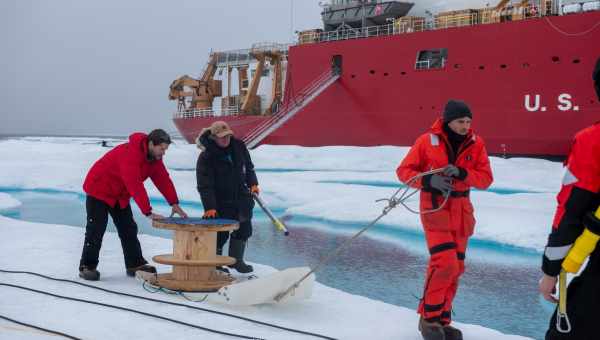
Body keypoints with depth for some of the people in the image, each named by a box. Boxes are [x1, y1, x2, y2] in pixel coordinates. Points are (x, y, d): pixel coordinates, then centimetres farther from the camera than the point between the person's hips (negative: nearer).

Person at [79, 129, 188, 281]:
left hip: (120, 194, 8)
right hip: (99, 189, -8)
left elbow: (163, 179, -2)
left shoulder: (155, 156, -6)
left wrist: (174, 203, -10)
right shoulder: (130, 153, -34)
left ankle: (135, 264, 13)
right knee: (96, 229, -7)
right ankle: (87, 267, 1)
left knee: (128, 229, 7)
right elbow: (135, 185, -39)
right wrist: (148, 212, -41)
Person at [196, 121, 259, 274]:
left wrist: (252, 183, 5)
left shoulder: (238, 146, -2)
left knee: (243, 229, 6)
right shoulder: (206, 157, -19)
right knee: (220, 234, -2)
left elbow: (248, 166, 16)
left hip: (241, 196, 5)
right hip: (219, 201, -5)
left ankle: (236, 260, 21)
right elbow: (205, 185, -21)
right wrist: (209, 207, -28)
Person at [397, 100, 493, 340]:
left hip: (462, 211, 5)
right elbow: (404, 171, -4)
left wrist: (461, 173, -21)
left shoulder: (476, 144, 0)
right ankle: (428, 317, 2)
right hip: (435, 208, -5)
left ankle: (441, 320, 23)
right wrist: (428, 181, -21)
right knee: (444, 264, -16)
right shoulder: (427, 141, -8)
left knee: (455, 268, 9)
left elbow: (486, 179, -3)